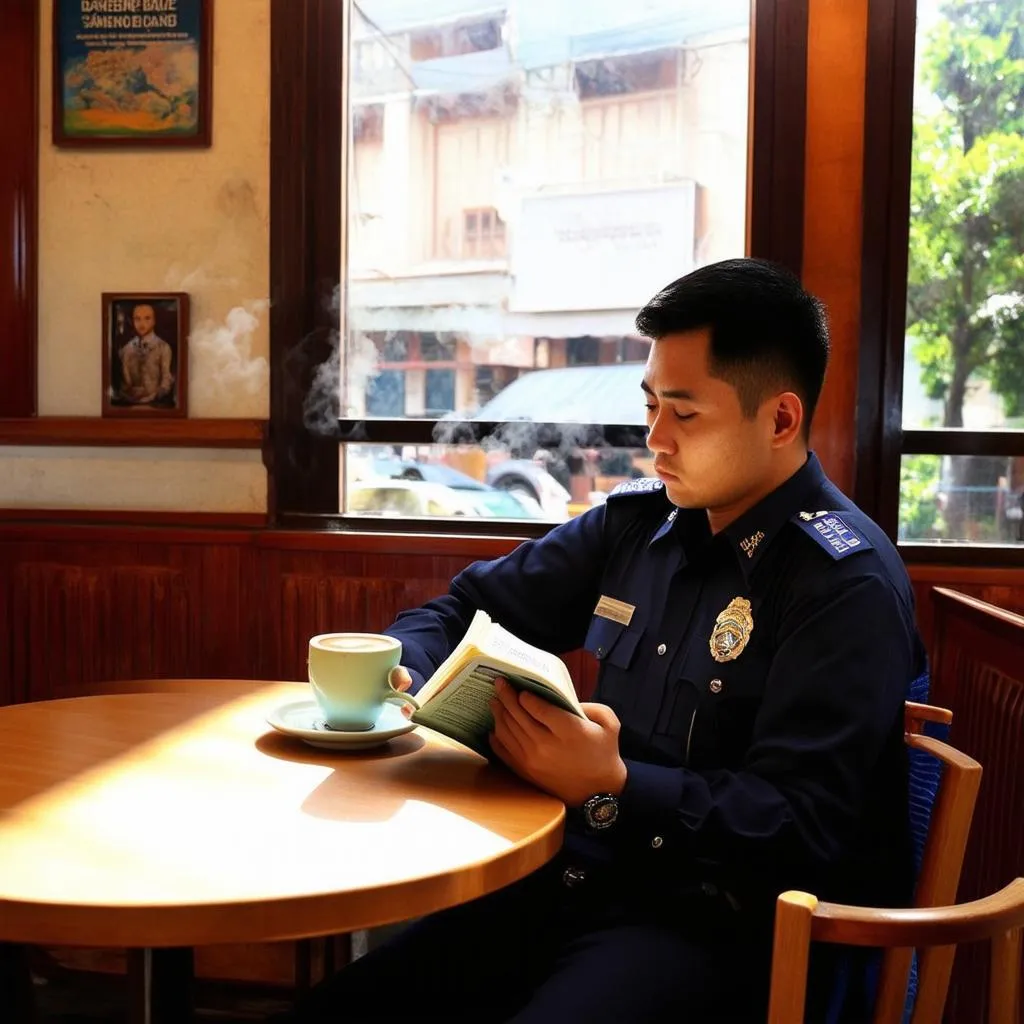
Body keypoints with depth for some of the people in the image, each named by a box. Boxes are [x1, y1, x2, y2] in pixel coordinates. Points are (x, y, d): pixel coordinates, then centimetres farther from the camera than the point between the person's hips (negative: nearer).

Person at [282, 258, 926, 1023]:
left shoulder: (847, 585, -12)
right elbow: (467, 610, 17)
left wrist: (611, 789, -28)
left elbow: (802, 828, -18)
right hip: (583, 883, 6)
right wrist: (397, 671, -3)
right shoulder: (637, 521, 8)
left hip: (725, 927, -5)